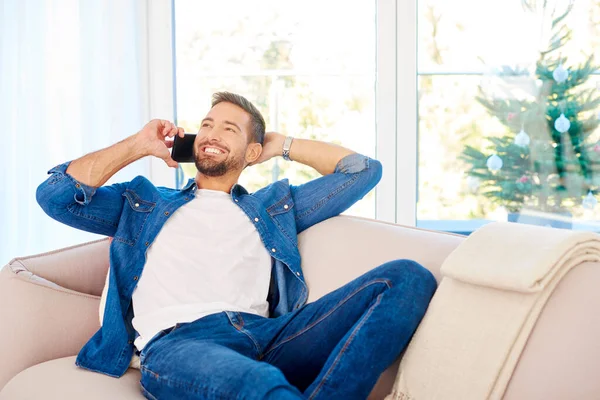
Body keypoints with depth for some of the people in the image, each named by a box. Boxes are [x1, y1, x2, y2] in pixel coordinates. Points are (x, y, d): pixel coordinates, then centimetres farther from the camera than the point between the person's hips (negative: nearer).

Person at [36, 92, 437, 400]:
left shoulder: (274, 206, 35)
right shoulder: (145, 202, 32)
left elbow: (363, 170, 37)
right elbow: (55, 195, 21)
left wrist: (283, 145, 39)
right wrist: (139, 145, 27)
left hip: (265, 335, 4)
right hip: (175, 341, -4)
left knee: (408, 277, -22)